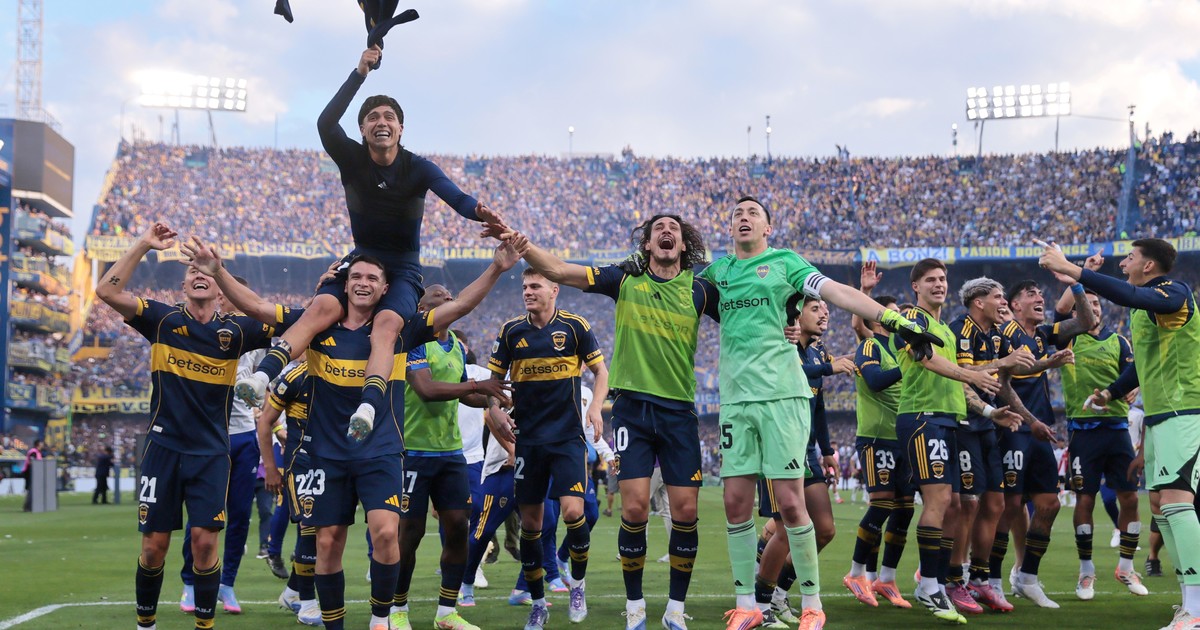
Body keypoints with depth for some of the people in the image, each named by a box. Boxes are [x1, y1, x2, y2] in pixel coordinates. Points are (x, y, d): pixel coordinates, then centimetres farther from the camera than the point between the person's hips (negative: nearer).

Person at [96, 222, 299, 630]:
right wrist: (143, 246, -13)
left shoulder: (235, 331, 2)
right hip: (164, 447, 0)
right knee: (154, 545, 3)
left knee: (204, 542, -6)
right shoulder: (164, 320, 1)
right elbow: (107, 291, -9)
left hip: (211, 454, 0)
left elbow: (302, 318, 2)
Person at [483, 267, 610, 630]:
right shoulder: (511, 331, 4)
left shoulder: (574, 326, -1)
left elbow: (600, 370, 7)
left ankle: (578, 584, 10)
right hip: (527, 439, 3)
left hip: (568, 437, -2)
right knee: (530, 522, 4)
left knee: (572, 511, -15)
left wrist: (596, 406, -9)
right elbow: (494, 378, 13)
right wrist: (494, 410, -4)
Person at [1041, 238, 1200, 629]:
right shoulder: (1142, 308, 18)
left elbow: (1128, 296, -32)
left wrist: (1071, 269, -32)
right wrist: (1111, 392, 25)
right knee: (1162, 508, 8)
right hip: (1158, 415, 10)